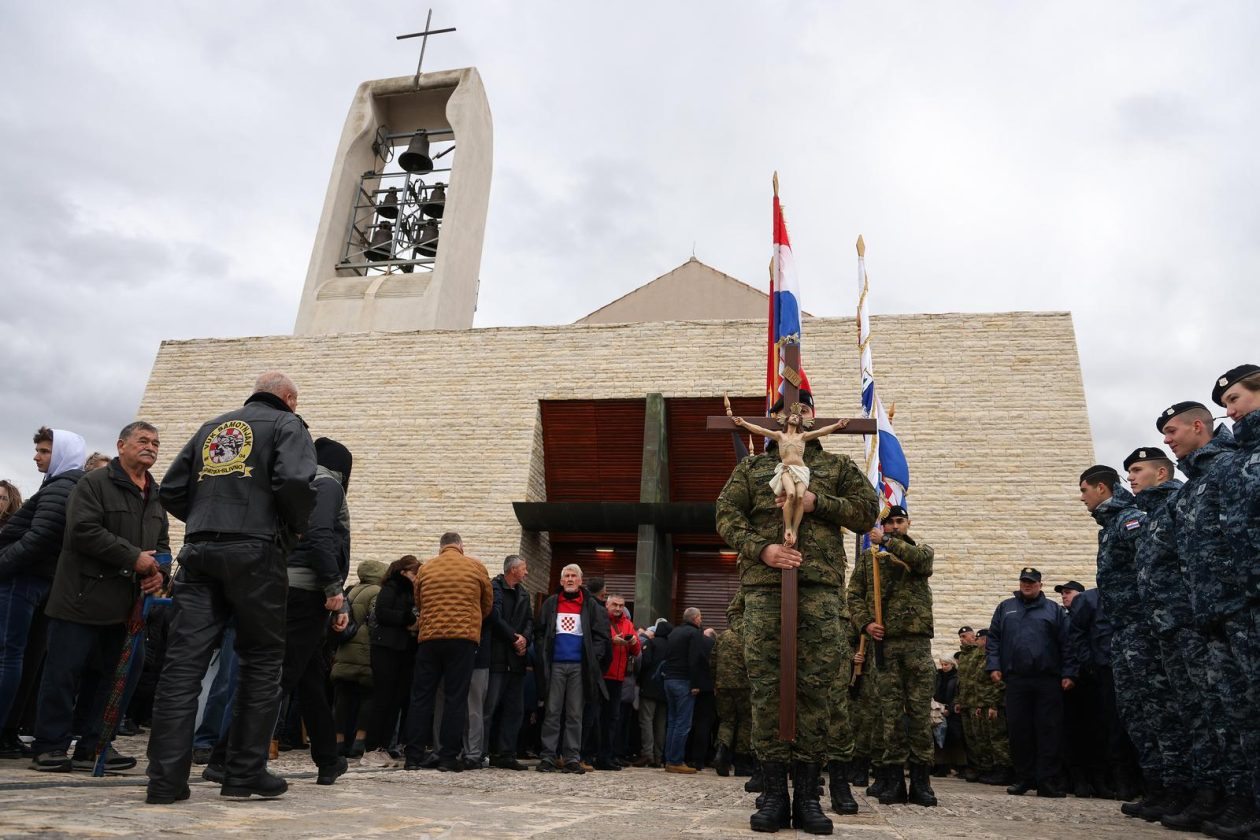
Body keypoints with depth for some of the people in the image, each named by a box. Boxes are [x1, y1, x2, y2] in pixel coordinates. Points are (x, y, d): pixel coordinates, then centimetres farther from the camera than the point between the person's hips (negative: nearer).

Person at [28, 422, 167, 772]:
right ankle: (50, 747, 10)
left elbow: (162, 543, 19)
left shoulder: (155, 495, 17)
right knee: (64, 673, 0)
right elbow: (84, 530, -18)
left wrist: (158, 571, -2)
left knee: (106, 676, 10)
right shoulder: (94, 483, -6)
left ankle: (93, 747, 17)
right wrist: (134, 558, -19)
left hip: (126, 604, 7)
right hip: (84, 597, -7)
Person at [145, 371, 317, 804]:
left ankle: (166, 780, 0)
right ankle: (245, 774, 7)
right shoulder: (287, 425, 4)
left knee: (184, 658, 2)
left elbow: (170, 491, 15)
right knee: (262, 658, 5)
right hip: (254, 552, -5)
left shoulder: (211, 427, 22)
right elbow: (295, 482, -14)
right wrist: (295, 528, 2)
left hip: (199, 552, 5)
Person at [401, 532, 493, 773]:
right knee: (455, 698, 1)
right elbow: (487, 605, 12)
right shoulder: (476, 567, 4)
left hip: (429, 638, 2)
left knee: (421, 697, 8)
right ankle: (448, 758, 0)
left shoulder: (425, 568, 8)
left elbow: (418, 603, 16)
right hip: (463, 638, -2)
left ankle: (413, 757, 7)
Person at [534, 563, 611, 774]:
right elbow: (539, 632, 9)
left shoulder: (591, 605, 6)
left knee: (575, 714, 4)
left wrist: (592, 658, -5)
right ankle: (548, 757, 6)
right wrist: (543, 656, -1)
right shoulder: (550, 604, 9)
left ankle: (572, 758, 8)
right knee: (552, 712, 1)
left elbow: (602, 635, 5)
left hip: (580, 666, 0)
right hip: (555, 665, 0)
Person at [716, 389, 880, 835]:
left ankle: (807, 795, 7)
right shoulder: (751, 467, 19)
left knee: (816, 686, -2)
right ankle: (774, 794, 4)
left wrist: (816, 502, -5)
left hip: (820, 585, 0)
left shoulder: (838, 465, 20)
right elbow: (726, 515, 8)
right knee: (766, 685, -4)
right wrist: (761, 548, -9)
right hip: (763, 585, 0)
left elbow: (867, 510, 9)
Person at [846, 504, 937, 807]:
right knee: (891, 711, 1)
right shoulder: (868, 557, 15)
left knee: (920, 710, 0)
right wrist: (865, 623, -7)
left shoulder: (923, 550, 14)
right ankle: (893, 778, 6)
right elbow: (854, 595, 8)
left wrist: (887, 541, -17)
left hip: (917, 639, 0)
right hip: (883, 640, 0)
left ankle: (920, 778, 7)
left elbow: (920, 558, -13)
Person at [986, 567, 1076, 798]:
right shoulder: (1005, 608, 14)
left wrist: (1069, 674, -3)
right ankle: (1024, 777, 12)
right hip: (1015, 680, 1)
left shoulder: (1053, 610, 10)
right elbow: (993, 639, 11)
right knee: (1018, 729, 3)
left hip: (1048, 681, -1)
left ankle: (1047, 780, 2)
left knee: (1049, 730, -2)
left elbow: (1066, 644, 5)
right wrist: (993, 666, -1)